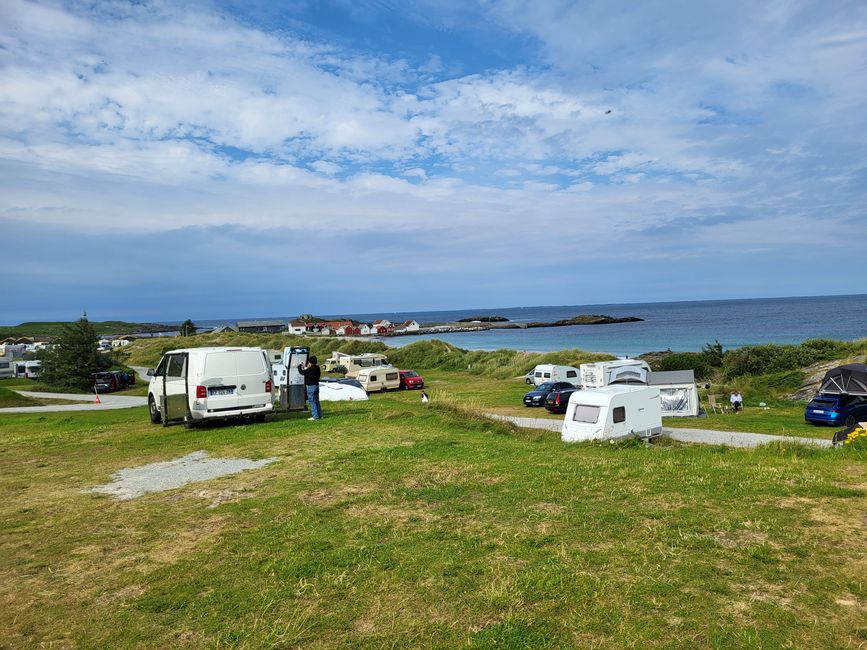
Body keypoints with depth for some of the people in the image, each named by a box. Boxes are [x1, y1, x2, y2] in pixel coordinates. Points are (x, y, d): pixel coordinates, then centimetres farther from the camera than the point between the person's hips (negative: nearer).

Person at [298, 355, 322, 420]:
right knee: (316, 401, 14)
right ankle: (319, 415, 18)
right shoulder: (317, 368, 7)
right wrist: (305, 367, 25)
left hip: (311, 386, -9)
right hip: (316, 385, 9)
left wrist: (299, 366, 2)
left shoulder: (311, 369, -19)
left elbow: (302, 372, -15)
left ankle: (315, 416, -3)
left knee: (312, 402, -3)